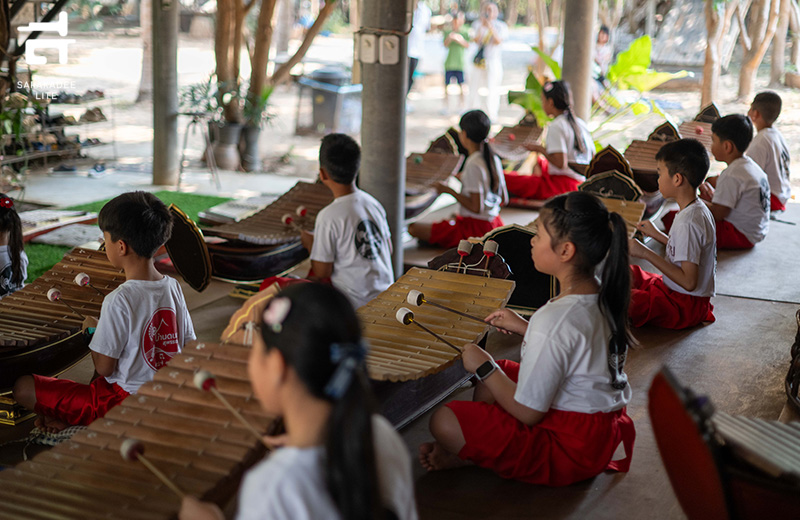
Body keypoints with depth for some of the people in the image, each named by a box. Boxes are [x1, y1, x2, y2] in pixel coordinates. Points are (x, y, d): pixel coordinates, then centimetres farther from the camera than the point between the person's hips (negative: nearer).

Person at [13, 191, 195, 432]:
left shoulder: (119, 300, -24)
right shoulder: (174, 288, -3)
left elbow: (104, 367, -19)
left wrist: (93, 329, -1)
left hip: (122, 403, -7)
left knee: (23, 388, -5)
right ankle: (65, 414, 18)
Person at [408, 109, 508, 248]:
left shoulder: (473, 165, -21)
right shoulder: (494, 159, 4)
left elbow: (476, 207, -22)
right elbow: (504, 200, 11)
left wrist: (449, 190, -14)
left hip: (477, 228, -9)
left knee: (414, 228, -9)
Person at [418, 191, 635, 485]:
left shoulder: (554, 319, -28)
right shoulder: (604, 294, -1)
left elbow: (528, 413, -22)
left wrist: (483, 367, -9)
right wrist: (524, 328, 13)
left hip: (572, 449, -10)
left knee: (444, 422, -16)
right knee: (495, 373, 23)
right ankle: (482, 446, 11)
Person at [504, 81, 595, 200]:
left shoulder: (556, 127, -13)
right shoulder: (580, 123, 11)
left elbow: (560, 163, -22)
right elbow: (592, 157, 16)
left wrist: (540, 149, -6)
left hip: (562, 185, -9)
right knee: (540, 162, 38)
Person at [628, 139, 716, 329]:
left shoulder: (688, 222, -25)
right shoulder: (698, 210, 5)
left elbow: (689, 282, -28)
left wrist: (647, 254, -24)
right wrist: (658, 235, 22)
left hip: (685, 305, -10)